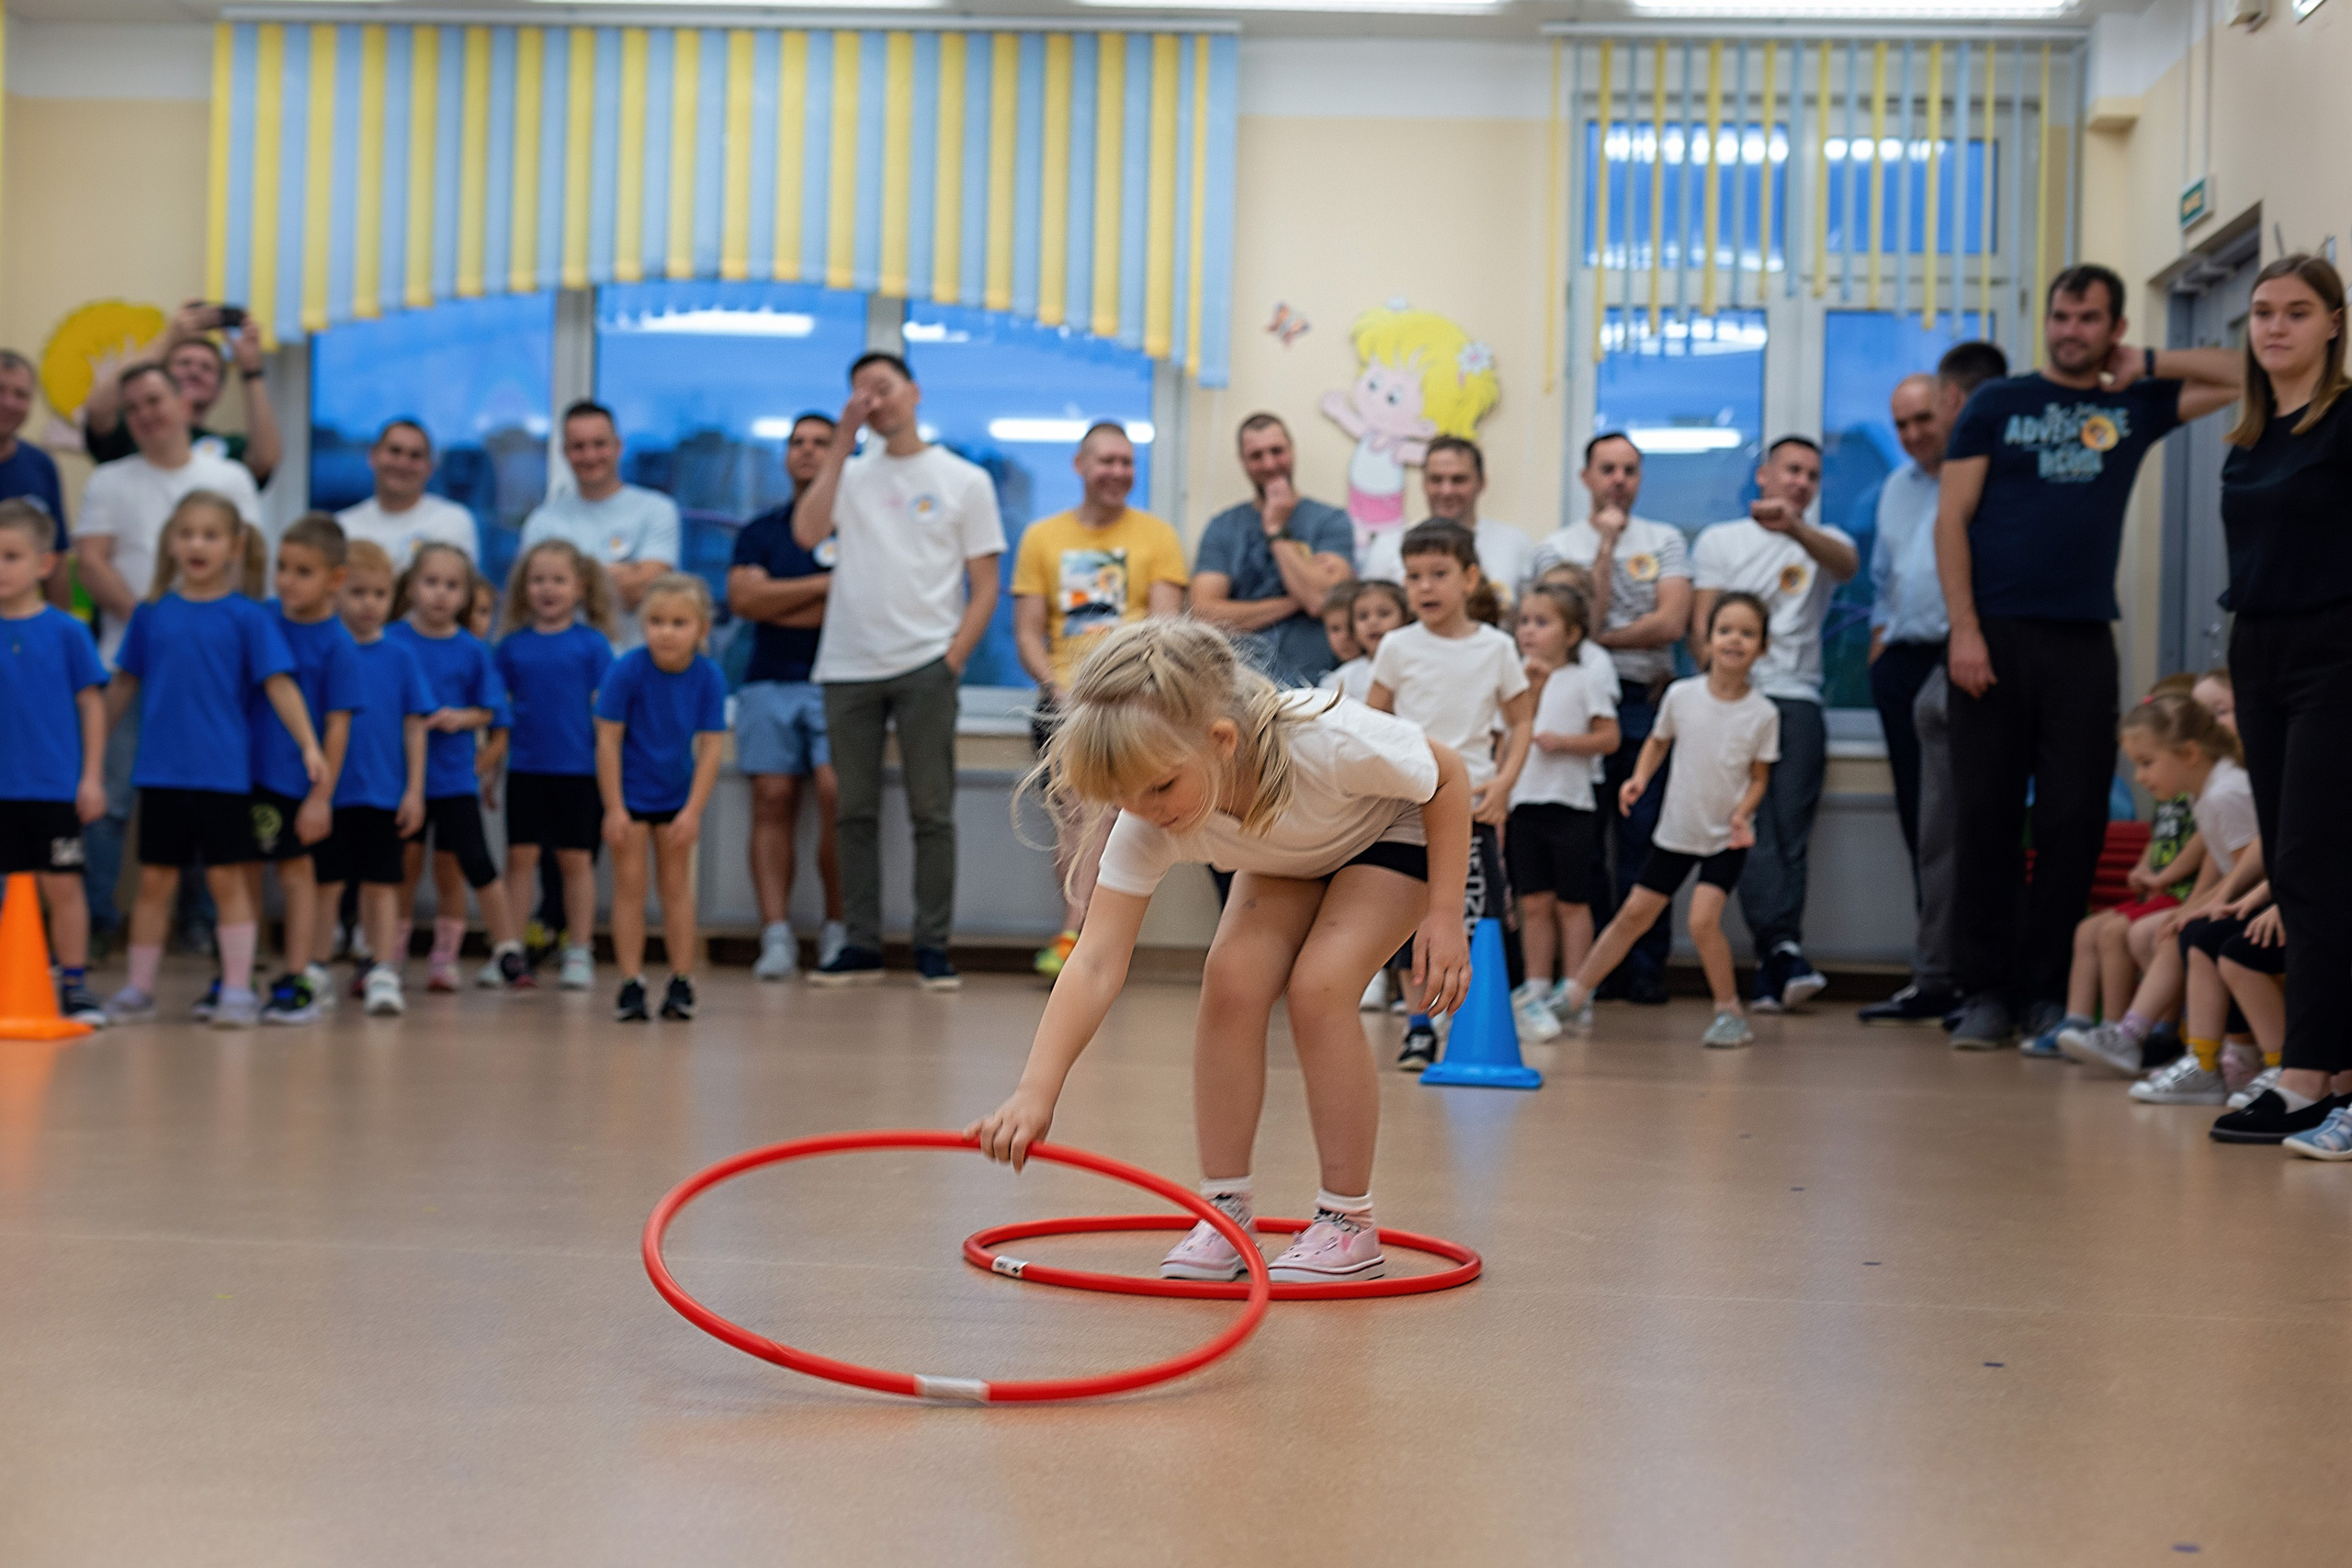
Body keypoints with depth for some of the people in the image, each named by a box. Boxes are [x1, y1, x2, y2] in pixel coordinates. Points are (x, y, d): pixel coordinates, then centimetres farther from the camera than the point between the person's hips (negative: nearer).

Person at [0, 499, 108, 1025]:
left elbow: (92, 703, 1)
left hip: (56, 785, -2)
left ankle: (75, 984, 13)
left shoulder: (66, 631, -3)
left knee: (63, 885, 3)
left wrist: (92, 776, -1)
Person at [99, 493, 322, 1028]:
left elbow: (279, 684, -7)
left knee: (227, 880, 2)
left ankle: (238, 990, 8)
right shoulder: (151, 614, 6)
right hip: (160, 772, 2)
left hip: (223, 773, -2)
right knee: (155, 881, 8)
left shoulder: (247, 617, -1)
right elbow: (124, 685, 14)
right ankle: (138, 989, 19)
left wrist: (309, 745, -17)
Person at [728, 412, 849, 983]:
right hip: (769, 681, 3)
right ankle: (776, 936, -6)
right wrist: (824, 585, -3)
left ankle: (838, 930, -7)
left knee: (837, 791, -17)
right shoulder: (759, 532, 18)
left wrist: (777, 604, 0)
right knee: (773, 801, -5)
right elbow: (743, 599, 2)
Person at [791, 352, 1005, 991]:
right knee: (856, 813, 5)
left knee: (932, 811, -2)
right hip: (848, 668, 3)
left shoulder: (964, 479, 7)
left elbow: (985, 586, 4)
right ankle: (861, 947, 11)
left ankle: (932, 946, 4)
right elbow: (807, 533, -6)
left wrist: (954, 657, -9)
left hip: (924, 667, -3)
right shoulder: (850, 474, 14)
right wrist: (841, 442, -2)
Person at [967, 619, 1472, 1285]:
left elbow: (1448, 774, -23)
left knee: (1318, 986, -23)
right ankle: (1224, 1210, -6)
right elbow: (1096, 963, -37)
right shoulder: (1148, 827, -31)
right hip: (1287, 857, 4)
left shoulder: (1329, 743, -42)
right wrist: (1036, 1091, -48)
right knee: (1231, 979, -19)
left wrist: (1444, 914, -23)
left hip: (1392, 832, -4)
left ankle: (1348, 1223, -10)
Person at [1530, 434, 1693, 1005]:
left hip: (1648, 705, 1)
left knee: (1644, 841, -1)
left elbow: (1671, 623, -3)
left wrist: (1600, 638, -5)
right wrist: (1607, 545, -5)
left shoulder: (1665, 541, 11)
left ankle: (1646, 968, 4)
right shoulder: (1557, 548, 8)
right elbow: (1580, 622, -7)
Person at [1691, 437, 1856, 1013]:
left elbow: (1846, 564, -9)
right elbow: (1700, 624, 9)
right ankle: (1784, 947, -27)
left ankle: (1771, 972, -9)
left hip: (1797, 700, 1)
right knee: (1754, 827, -15)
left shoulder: (1824, 540, 17)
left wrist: (1795, 527, -29)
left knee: (1790, 834, -7)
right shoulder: (1718, 540, 17)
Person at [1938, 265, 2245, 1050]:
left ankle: (2049, 992, 8)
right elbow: (1951, 519, 2)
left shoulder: (2135, 405, 14)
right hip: (1995, 634, -2)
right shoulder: (1998, 404, 9)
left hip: (2083, 640, 2)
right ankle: (1986, 992, 5)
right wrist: (1964, 629, -8)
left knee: (2074, 822, 0)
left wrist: (2148, 363, 8)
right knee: (1985, 818, -1)